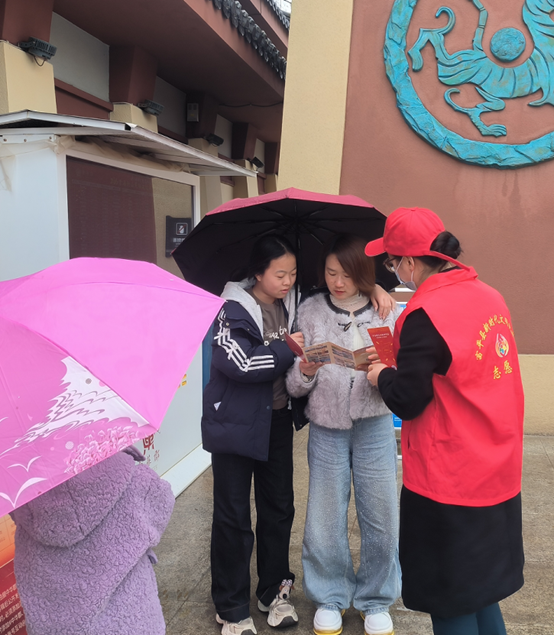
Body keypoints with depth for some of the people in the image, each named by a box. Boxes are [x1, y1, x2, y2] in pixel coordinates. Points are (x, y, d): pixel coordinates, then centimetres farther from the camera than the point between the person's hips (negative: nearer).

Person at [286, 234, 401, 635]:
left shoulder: (387, 312, 0)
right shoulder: (310, 312, 0)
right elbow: (294, 387, -1)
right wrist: (305, 371, -22)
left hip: (375, 427, 0)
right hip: (326, 429, 0)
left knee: (381, 518, 6)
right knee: (325, 519, 7)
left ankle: (376, 600, 30)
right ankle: (330, 598, 32)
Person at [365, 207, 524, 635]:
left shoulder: (426, 314, -21)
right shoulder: (490, 297, 3)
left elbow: (407, 401, -18)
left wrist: (381, 375, 1)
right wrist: (404, 364, 13)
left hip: (450, 484, -7)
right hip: (499, 475, 8)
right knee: (482, 590, 23)